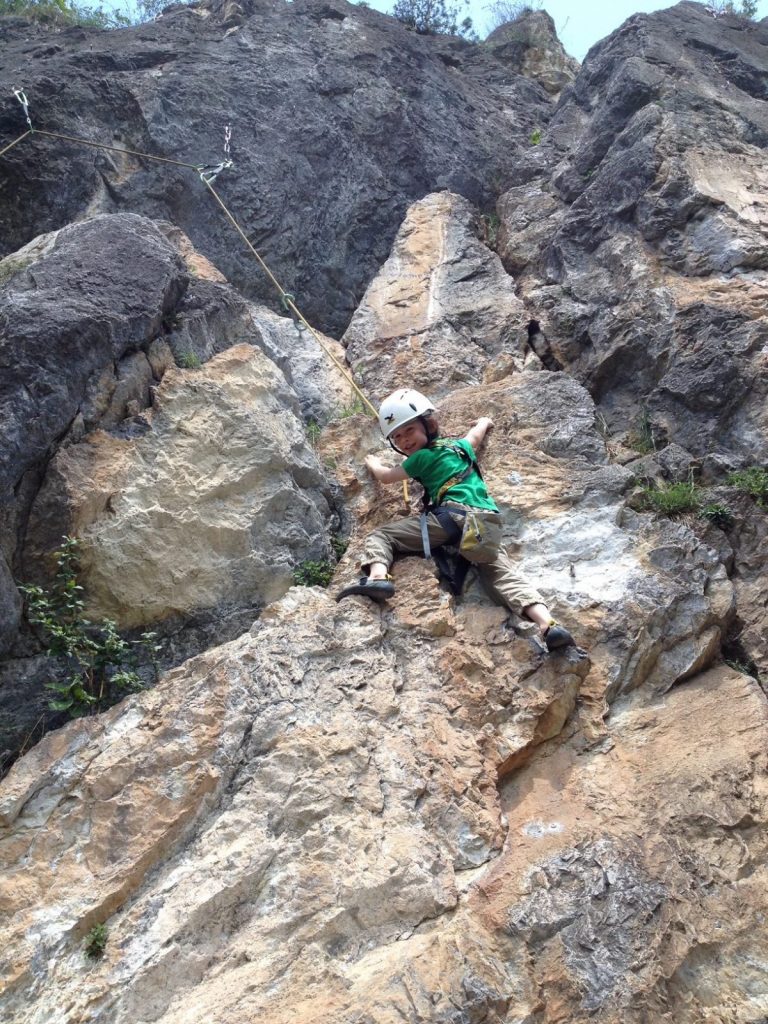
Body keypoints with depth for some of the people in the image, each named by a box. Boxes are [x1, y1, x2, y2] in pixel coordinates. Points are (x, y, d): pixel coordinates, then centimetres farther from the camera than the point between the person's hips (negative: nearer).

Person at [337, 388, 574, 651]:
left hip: (451, 515, -6)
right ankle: (547, 623, -30)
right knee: (503, 575, -7)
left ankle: (378, 576, -28)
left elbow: (385, 477, 30)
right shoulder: (460, 446, 29)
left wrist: (373, 464, 53)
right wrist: (484, 422, 77)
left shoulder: (422, 458, 14)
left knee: (380, 535, 1)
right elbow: (476, 435, 54)